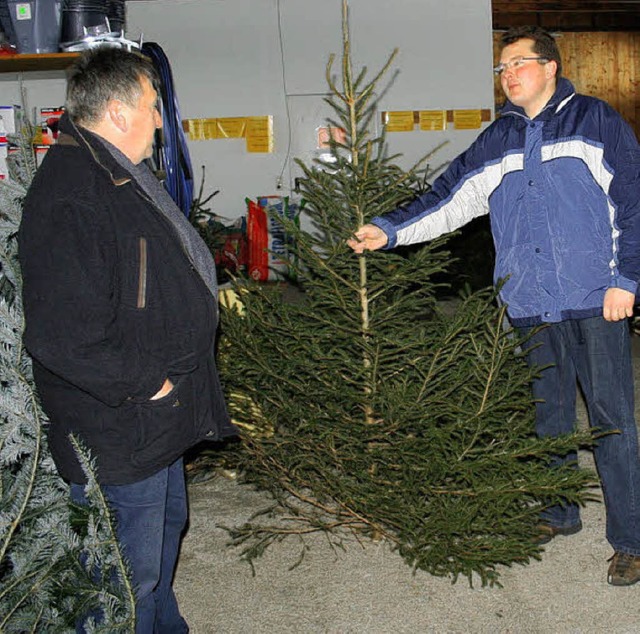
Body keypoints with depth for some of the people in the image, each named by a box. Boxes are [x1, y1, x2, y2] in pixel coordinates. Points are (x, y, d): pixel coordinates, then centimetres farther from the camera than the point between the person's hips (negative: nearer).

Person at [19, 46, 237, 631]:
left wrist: (207, 292, 16)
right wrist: (145, 382, -23)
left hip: (159, 414, 11)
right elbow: (60, 337, -32)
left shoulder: (123, 176, 10)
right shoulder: (71, 199, -27)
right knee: (128, 577, 3)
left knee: (167, 523, 28)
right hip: (118, 436, -11)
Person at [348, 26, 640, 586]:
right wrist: (390, 230, -6)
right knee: (547, 414, 15)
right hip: (533, 305, 5)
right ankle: (559, 513, 33)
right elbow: (449, 198, 6)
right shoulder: (499, 141, 13)